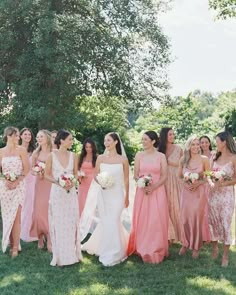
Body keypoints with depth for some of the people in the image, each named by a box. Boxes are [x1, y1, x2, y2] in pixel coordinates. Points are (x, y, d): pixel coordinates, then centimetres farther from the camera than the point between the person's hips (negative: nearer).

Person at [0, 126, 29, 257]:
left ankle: (15, 247, 0)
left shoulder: (21, 150, 0)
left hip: (18, 186, -2)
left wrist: (16, 182, -13)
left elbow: (26, 168, -3)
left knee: (16, 216, -6)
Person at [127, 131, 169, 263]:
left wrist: (153, 187, -15)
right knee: (142, 220, 4)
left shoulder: (161, 156, 1)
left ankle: (156, 250, 13)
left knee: (157, 221, 0)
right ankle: (143, 249, 17)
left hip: (157, 191, -1)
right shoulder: (139, 155, 5)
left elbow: (164, 176, -1)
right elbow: (136, 175, 5)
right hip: (142, 191, 1)